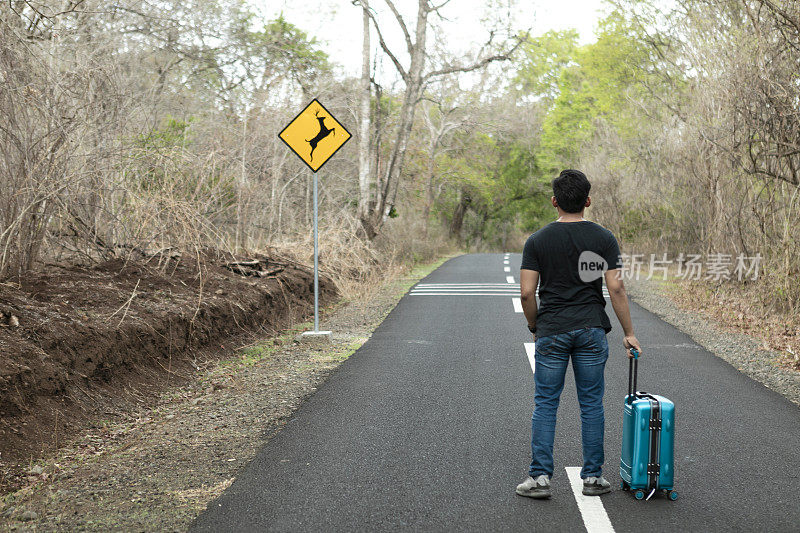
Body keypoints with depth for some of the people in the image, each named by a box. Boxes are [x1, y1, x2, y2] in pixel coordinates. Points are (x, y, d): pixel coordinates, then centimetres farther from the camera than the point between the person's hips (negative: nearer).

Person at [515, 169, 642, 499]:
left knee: (545, 405, 5)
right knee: (592, 404, 8)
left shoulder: (538, 241, -3)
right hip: (591, 330, 1)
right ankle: (593, 477, 12)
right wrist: (629, 333, 1)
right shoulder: (604, 239, -1)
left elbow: (527, 292, -6)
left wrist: (534, 327, 10)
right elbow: (615, 289, -6)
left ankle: (539, 477, 3)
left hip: (551, 333, -1)